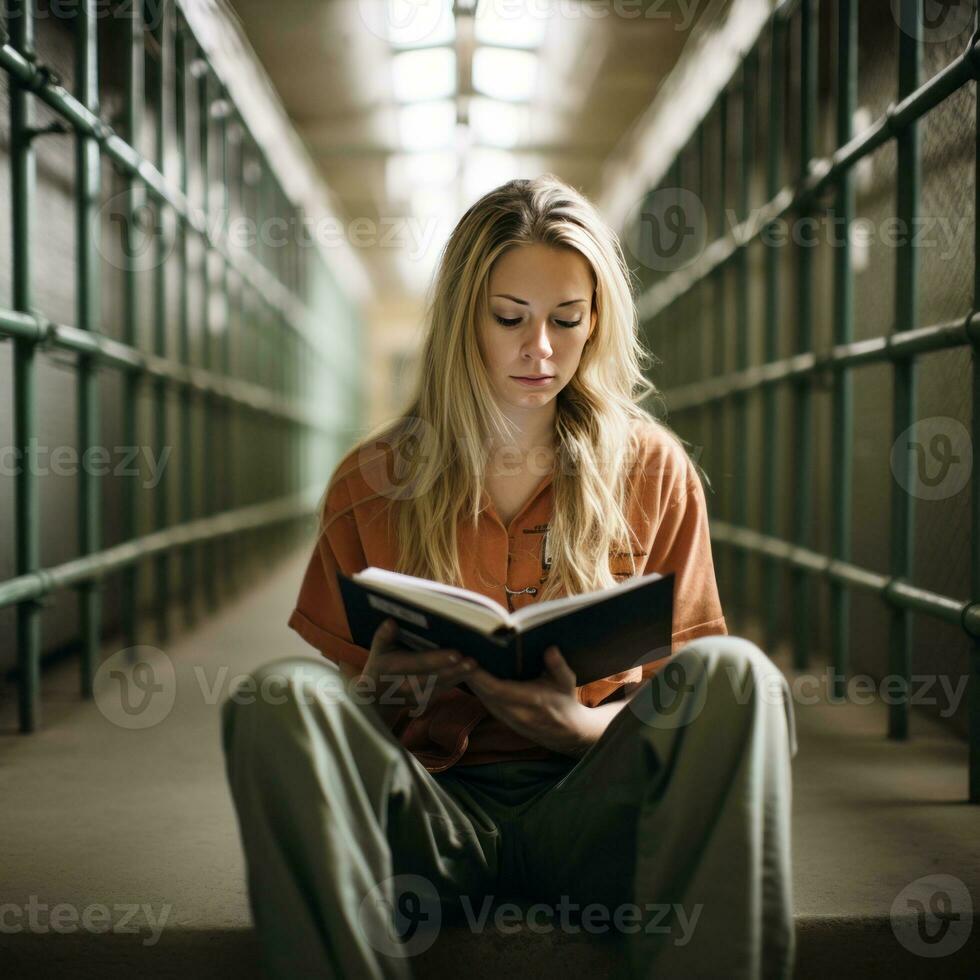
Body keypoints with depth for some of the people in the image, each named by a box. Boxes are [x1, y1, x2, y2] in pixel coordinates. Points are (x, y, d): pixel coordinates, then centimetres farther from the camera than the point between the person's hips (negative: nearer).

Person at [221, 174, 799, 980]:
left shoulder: (656, 474, 7)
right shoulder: (371, 484, 7)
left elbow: (689, 691, 8)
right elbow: (339, 683, 11)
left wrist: (581, 725, -15)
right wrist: (378, 692, -14)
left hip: (591, 802, 0)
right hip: (436, 807, 1)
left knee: (734, 672, -30)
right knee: (282, 696, -29)